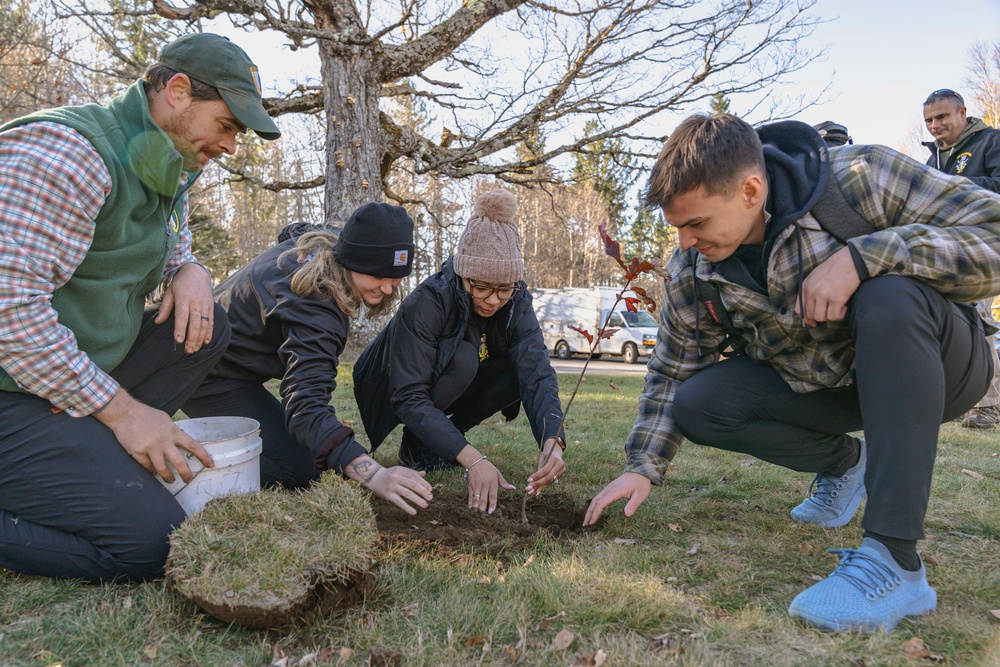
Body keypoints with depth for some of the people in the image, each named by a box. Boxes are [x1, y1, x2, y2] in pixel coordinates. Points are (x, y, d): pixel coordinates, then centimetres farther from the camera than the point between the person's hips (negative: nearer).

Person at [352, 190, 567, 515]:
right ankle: (414, 445, -11)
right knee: (462, 358, -34)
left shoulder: (516, 305, -19)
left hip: (448, 394, 5)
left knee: (521, 367, -22)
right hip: (390, 389, -4)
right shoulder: (426, 302, -33)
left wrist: (553, 442, -49)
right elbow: (409, 397, -38)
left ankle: (451, 428, -2)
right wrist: (472, 459, -48)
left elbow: (537, 373, -30)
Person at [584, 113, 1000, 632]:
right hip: (821, 386, 4)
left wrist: (861, 256, -39)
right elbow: (671, 371, 0)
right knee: (695, 404, -16)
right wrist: (643, 468, -4)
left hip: (938, 365, -4)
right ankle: (842, 461, 10)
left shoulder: (860, 180, -25)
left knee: (888, 294, -37)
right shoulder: (691, 272, -11)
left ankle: (893, 561, -36)